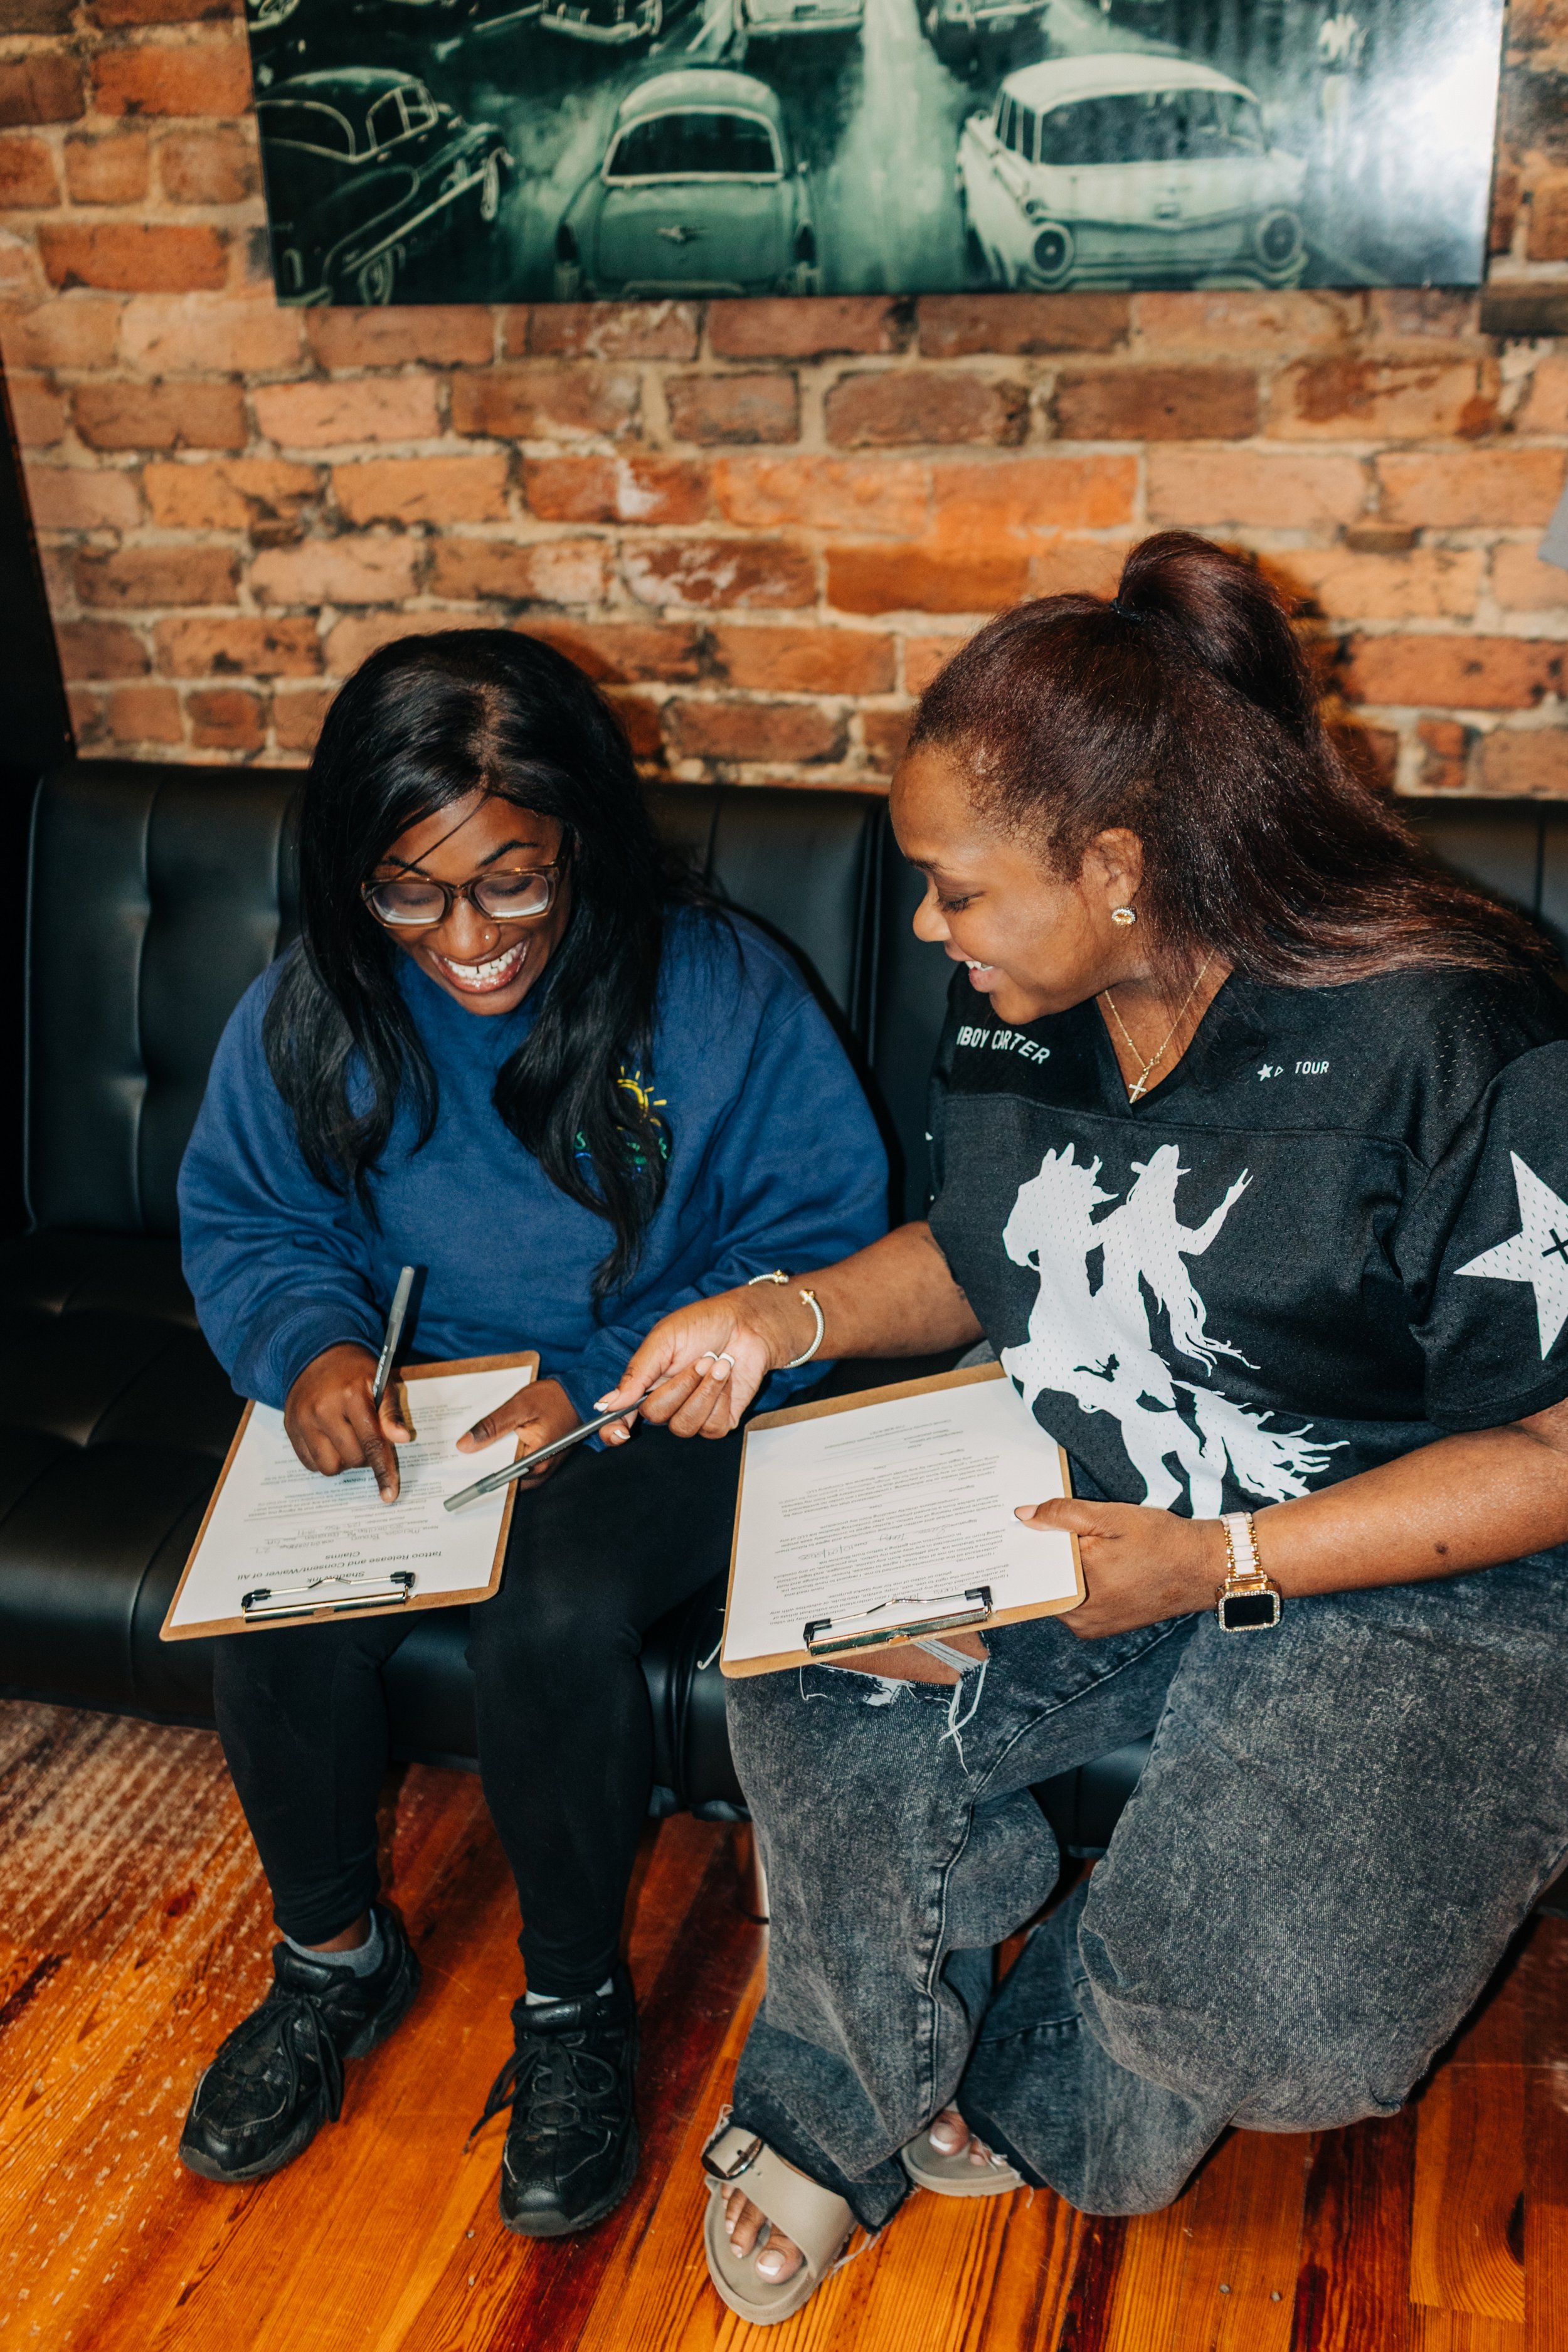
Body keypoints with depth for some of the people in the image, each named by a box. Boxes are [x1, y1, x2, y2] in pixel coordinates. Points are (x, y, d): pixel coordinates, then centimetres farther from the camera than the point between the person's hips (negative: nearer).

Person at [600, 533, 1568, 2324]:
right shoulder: (1015, 1007, -1)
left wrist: (1218, 1564, -25)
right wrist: (795, 1313, -4)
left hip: (1409, 1576, -5)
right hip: (1071, 1505, 5)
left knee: (1275, 2002, -24)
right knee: (808, 1709, -19)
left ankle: (1031, 2098, 16)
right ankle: (843, 2104, 13)